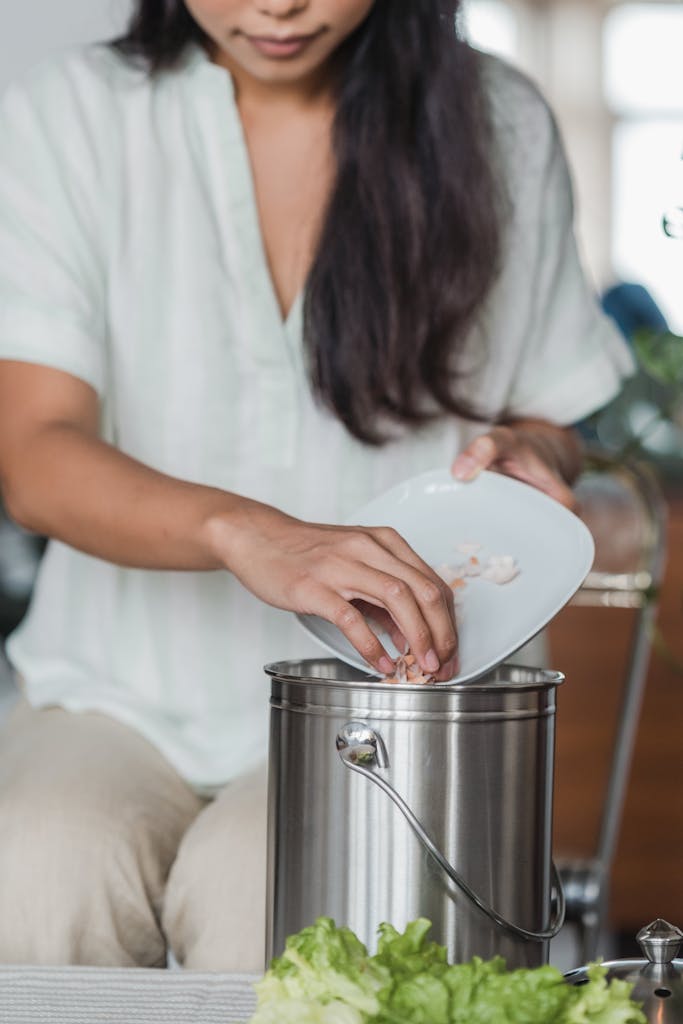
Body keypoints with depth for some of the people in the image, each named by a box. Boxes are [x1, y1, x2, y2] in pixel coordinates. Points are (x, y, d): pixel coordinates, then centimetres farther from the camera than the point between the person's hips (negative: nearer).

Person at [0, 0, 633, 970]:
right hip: (127, 696, 0)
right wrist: (244, 532, -32)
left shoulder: (498, 127, 5)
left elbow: (552, 419, 17)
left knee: (264, 890, -31)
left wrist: (523, 454, -9)